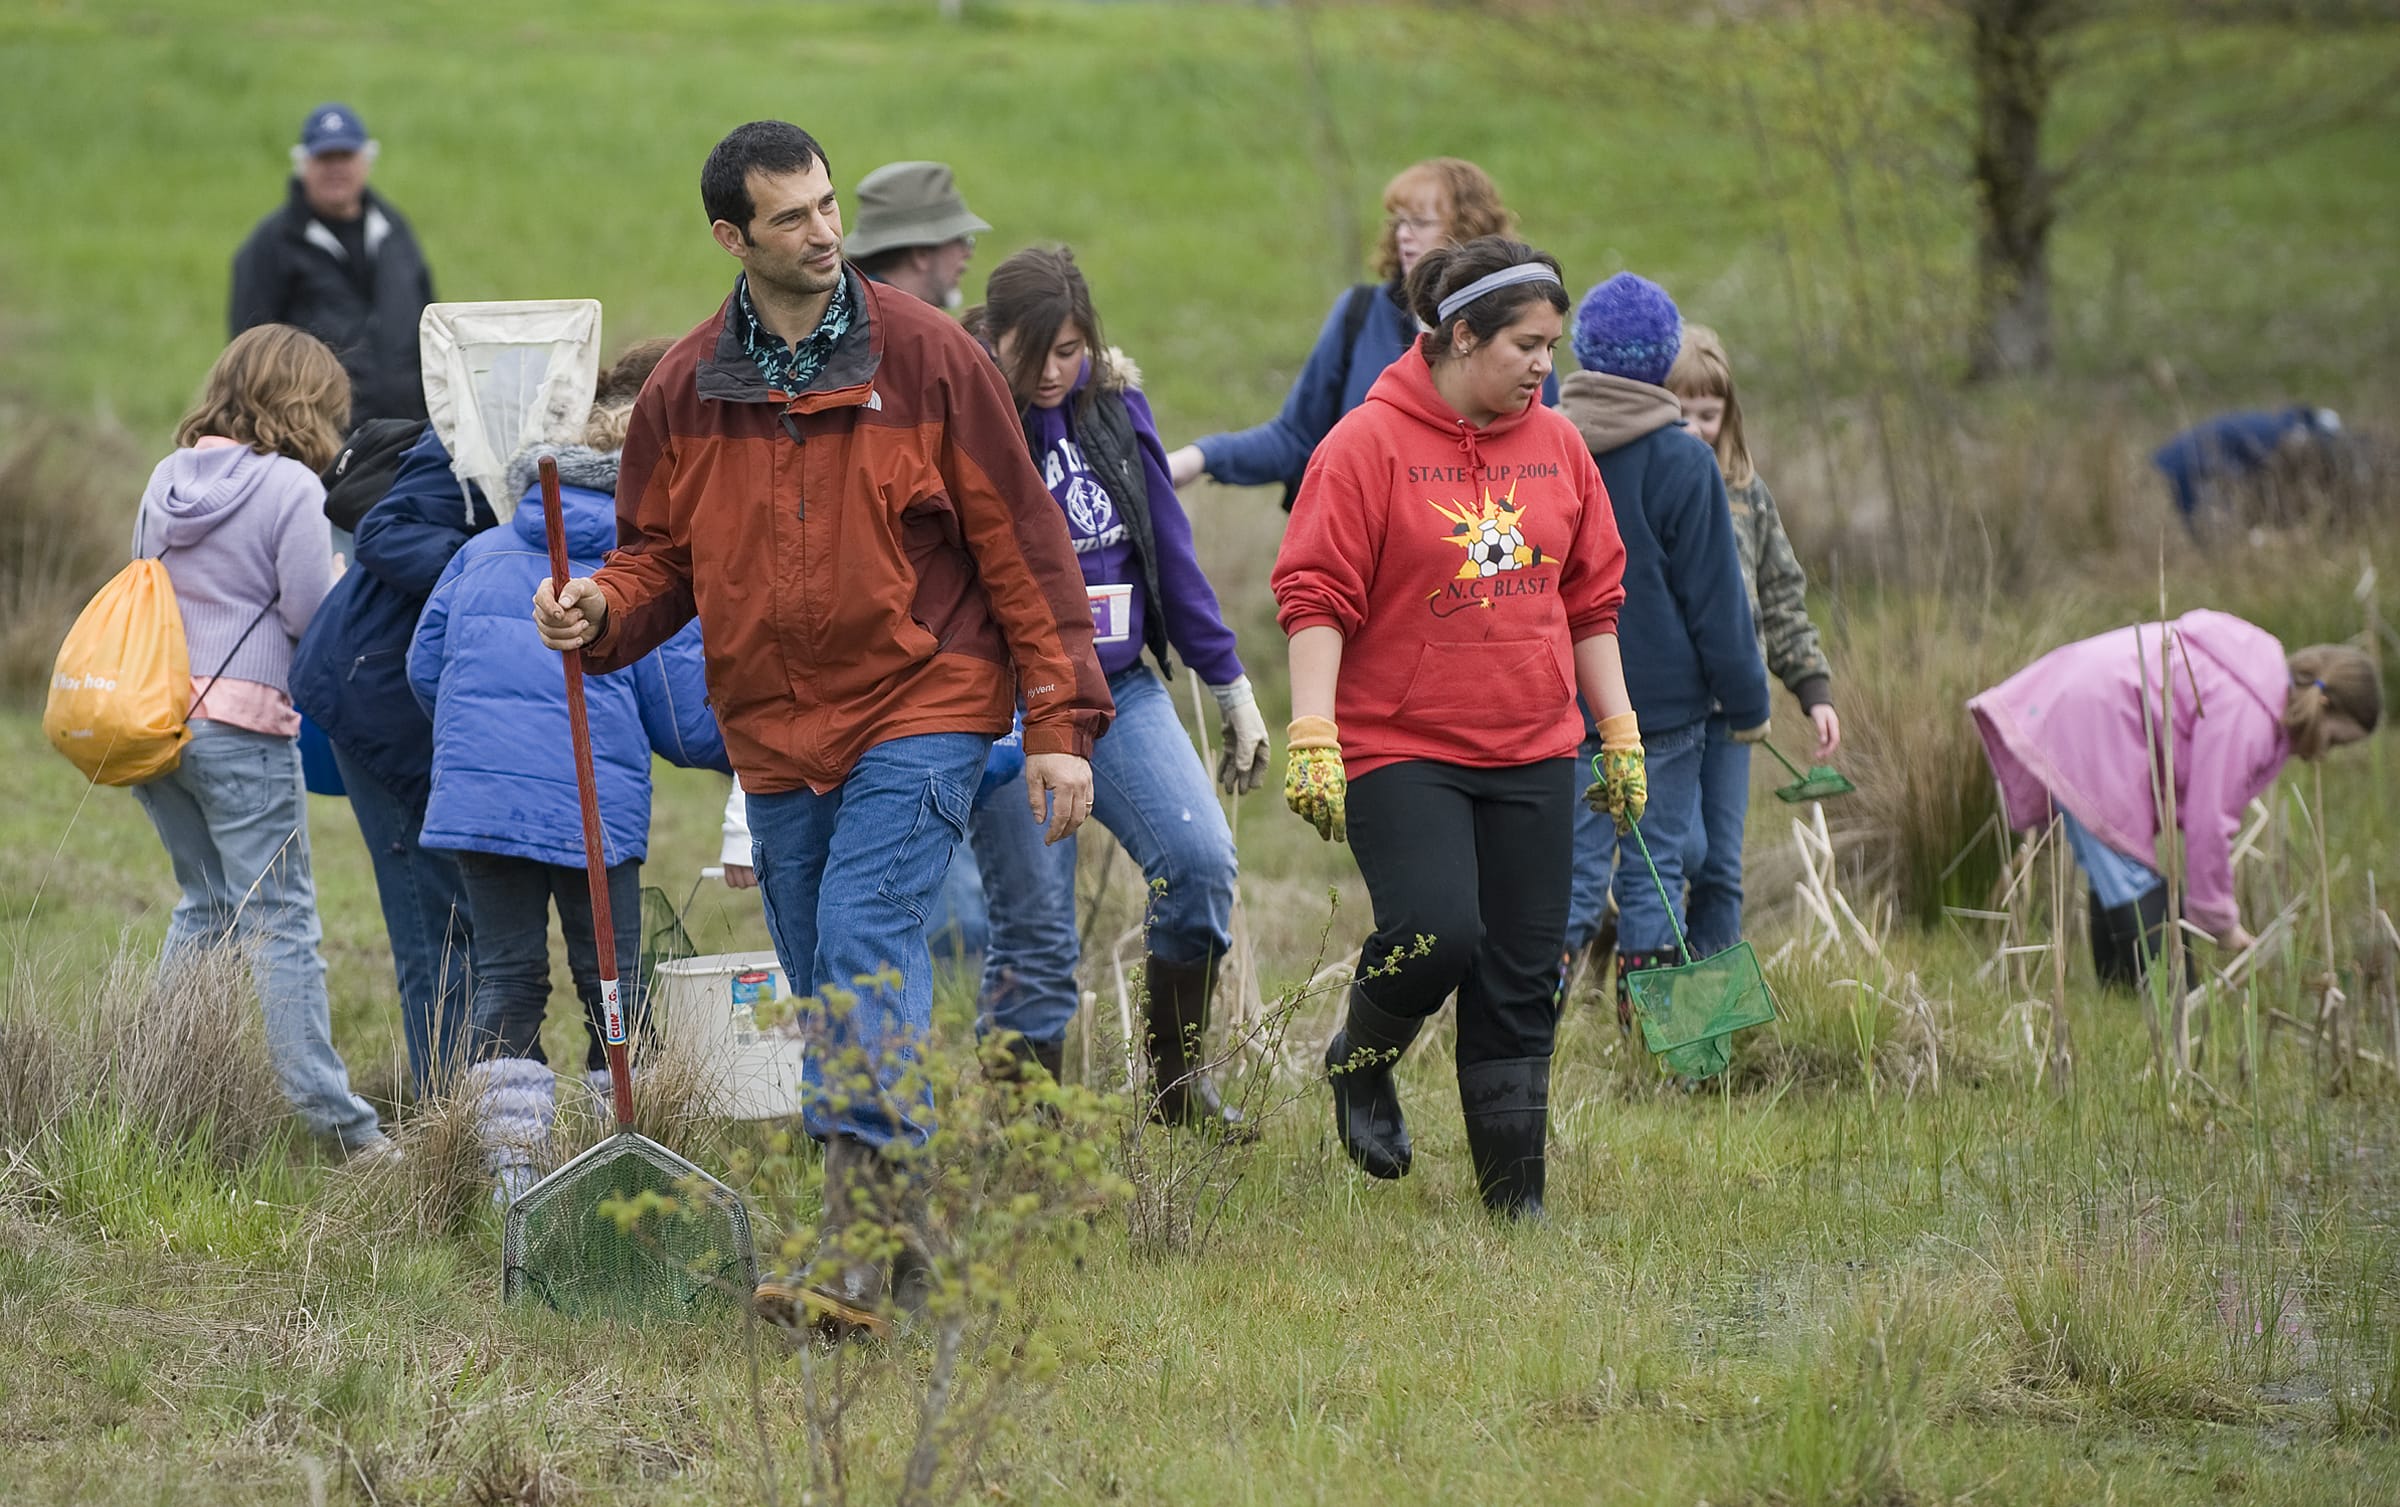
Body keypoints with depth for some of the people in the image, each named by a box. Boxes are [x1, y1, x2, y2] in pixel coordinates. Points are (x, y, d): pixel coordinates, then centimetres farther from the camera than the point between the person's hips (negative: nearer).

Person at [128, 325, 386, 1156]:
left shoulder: (167, 478, 10)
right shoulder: (290, 487, -10)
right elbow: (309, 613, -11)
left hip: (154, 715, 7)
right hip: (241, 727, -7)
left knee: (203, 905, 19)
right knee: (280, 922, -3)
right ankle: (327, 1112, -4)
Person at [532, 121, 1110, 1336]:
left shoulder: (927, 359, -4)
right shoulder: (686, 391, 5)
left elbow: (1020, 542, -1)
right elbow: (660, 556, 14)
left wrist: (1061, 724, -4)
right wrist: (601, 610, -11)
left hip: (918, 710, -5)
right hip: (774, 733, 5)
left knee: (864, 939, -20)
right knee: (834, 993, 8)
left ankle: (853, 1262, -26)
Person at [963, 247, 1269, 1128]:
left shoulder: (1115, 407, 6)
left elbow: (1170, 551, 13)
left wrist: (1229, 685, 15)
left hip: (1122, 690, 4)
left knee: (1199, 858, -14)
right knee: (1033, 933, -5)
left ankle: (1177, 1087, 2)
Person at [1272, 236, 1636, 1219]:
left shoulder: (1557, 447, 9)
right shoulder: (1368, 446, -7)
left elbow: (1591, 600, 17)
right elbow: (1317, 599, -10)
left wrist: (1621, 733, 15)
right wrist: (1312, 740, -18)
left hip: (1532, 756, 5)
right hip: (1399, 747, -5)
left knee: (1523, 973, 3)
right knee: (1435, 935, -20)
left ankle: (1516, 1196, 10)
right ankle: (1360, 1062, 12)